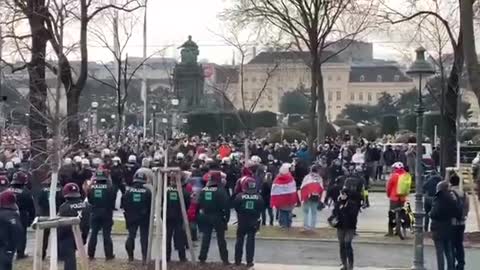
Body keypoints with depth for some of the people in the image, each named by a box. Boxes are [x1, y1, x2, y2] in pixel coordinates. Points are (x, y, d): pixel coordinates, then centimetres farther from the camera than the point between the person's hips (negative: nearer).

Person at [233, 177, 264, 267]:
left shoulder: (239, 196, -13)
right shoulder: (259, 197, -7)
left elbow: (235, 207, -6)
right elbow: (261, 209, 0)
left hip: (242, 221, -1)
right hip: (253, 222, 1)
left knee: (239, 240, 11)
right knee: (250, 240, 4)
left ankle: (238, 260, 14)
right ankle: (249, 261, 0)